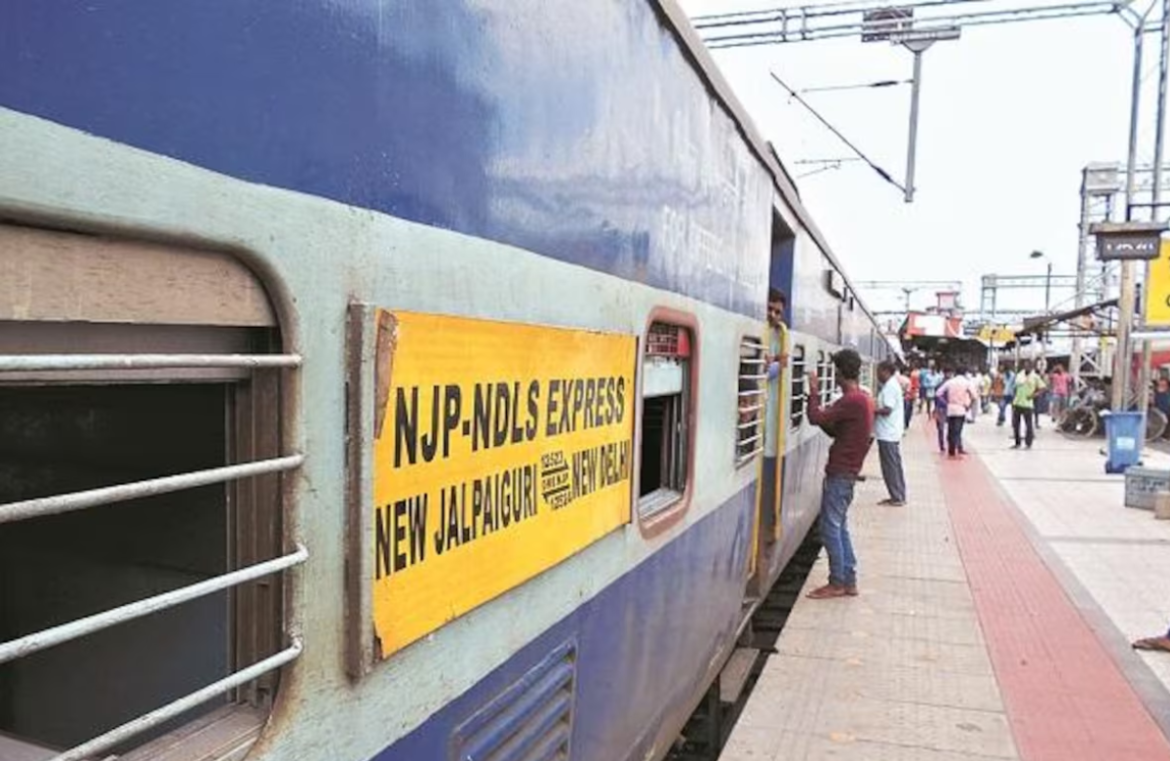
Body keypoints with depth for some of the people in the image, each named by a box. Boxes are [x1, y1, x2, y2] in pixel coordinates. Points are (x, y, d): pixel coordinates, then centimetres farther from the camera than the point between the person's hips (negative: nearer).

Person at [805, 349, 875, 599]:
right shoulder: (864, 398, 12)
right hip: (847, 471, 10)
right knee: (840, 527, 14)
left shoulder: (851, 401, -19)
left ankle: (837, 583, 5)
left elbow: (816, 418, -24)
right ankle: (849, 581, 19)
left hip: (839, 473, -10)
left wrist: (813, 391, -11)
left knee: (830, 528, -2)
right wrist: (827, 417, 6)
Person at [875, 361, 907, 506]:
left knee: (890, 467, -3)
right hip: (891, 433, 10)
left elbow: (887, 410, -23)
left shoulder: (890, 387, -17)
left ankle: (897, 498, 3)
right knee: (895, 465, 14)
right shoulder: (893, 385, 15)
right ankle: (898, 496, 20)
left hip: (887, 434, -10)